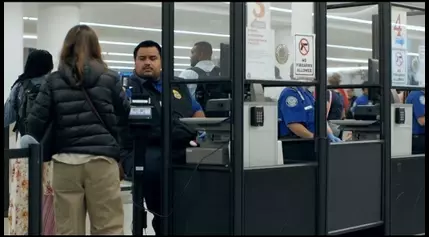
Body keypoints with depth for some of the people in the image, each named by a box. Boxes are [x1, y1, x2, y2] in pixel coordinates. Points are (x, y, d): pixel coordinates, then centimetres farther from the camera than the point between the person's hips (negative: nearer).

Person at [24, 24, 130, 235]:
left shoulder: (54, 81, 5)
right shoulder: (109, 79, 3)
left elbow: (35, 122, 1)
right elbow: (126, 117, 9)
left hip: (66, 162, 1)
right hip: (101, 160, -1)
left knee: (68, 230, 8)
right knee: (109, 229, 3)